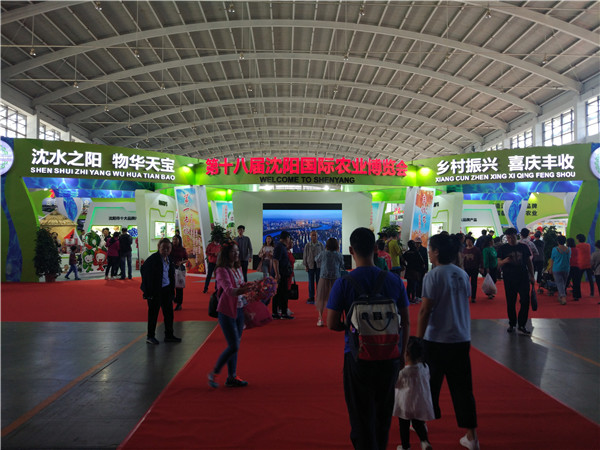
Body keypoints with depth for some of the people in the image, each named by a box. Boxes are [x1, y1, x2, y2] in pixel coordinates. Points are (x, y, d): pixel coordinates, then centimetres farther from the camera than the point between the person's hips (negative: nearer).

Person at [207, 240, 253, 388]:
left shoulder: (238, 269, 9)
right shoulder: (221, 270, -15)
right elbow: (228, 290, -30)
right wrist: (240, 290, -47)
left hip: (239, 310, 7)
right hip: (227, 311, -7)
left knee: (235, 346, 12)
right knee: (233, 346, -6)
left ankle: (232, 377, 23)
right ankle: (213, 374, 12)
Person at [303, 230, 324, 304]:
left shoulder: (320, 245, 4)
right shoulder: (307, 245, 4)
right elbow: (305, 256, 6)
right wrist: (306, 266, 1)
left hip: (319, 265, 0)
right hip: (310, 265, 0)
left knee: (319, 281, 2)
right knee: (311, 282, 4)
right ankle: (311, 297, 11)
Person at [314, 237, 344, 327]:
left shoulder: (323, 254, -2)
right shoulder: (339, 255, -1)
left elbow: (316, 259, 17)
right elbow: (342, 267, 9)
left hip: (324, 278, -1)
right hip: (336, 278, 1)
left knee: (322, 298, 6)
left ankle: (320, 319, 3)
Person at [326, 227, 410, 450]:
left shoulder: (343, 283, -12)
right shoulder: (394, 281, -3)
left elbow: (332, 324, -11)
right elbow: (405, 323, 2)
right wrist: (402, 355, 13)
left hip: (358, 358, -3)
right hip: (389, 357, 4)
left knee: (362, 417, 10)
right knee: (383, 415, 23)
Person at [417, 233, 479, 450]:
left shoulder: (433, 276, -14)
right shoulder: (463, 275, 4)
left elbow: (425, 311, -15)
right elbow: (464, 305, 10)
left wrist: (418, 339, -9)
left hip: (436, 340, -5)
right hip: (461, 340, 5)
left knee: (430, 384, 14)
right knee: (462, 388, 11)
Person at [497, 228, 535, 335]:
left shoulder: (523, 247, 6)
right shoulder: (503, 248, 2)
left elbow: (529, 262, 13)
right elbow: (498, 264, 0)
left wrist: (532, 276, 8)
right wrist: (504, 261, -22)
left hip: (523, 278, 1)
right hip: (509, 279, -1)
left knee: (525, 301, -6)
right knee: (510, 302, 6)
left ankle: (521, 326, 1)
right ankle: (512, 324, 20)